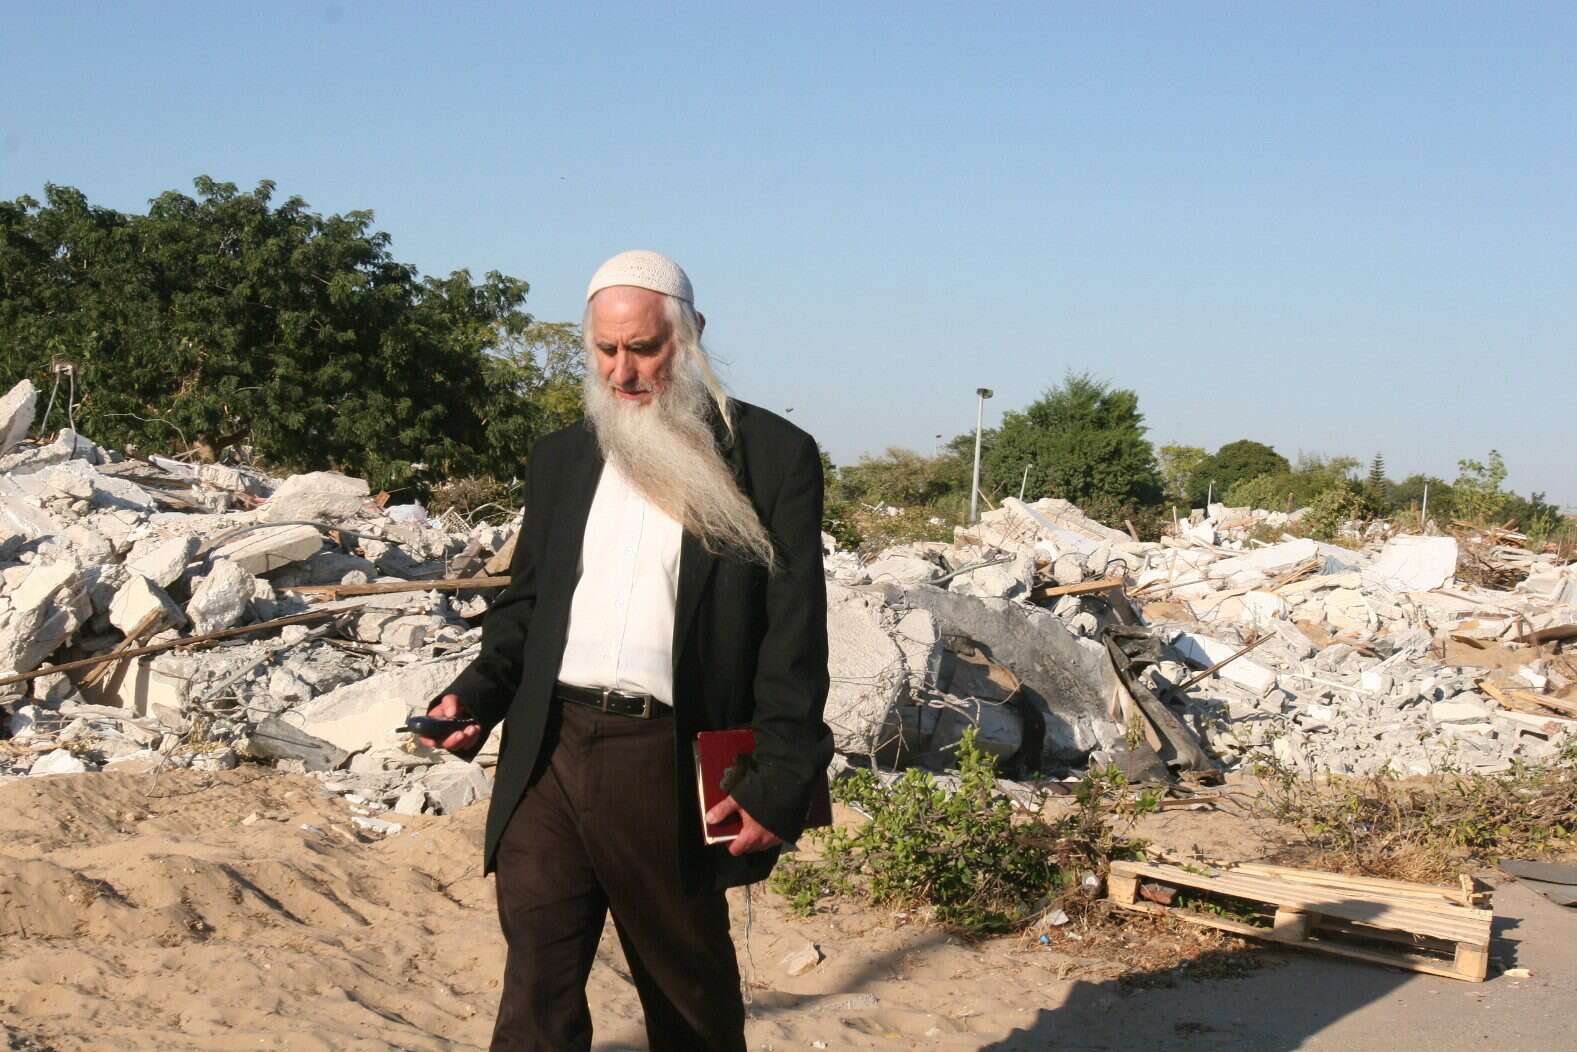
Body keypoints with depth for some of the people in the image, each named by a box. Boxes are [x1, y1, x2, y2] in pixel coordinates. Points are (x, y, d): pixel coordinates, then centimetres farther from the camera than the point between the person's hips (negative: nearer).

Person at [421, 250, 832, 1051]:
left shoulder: (773, 457, -1)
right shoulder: (561, 458, 14)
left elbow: (795, 635, -5)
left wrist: (779, 785, -11)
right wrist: (477, 692, 1)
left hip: (672, 767, -3)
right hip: (550, 753, 3)